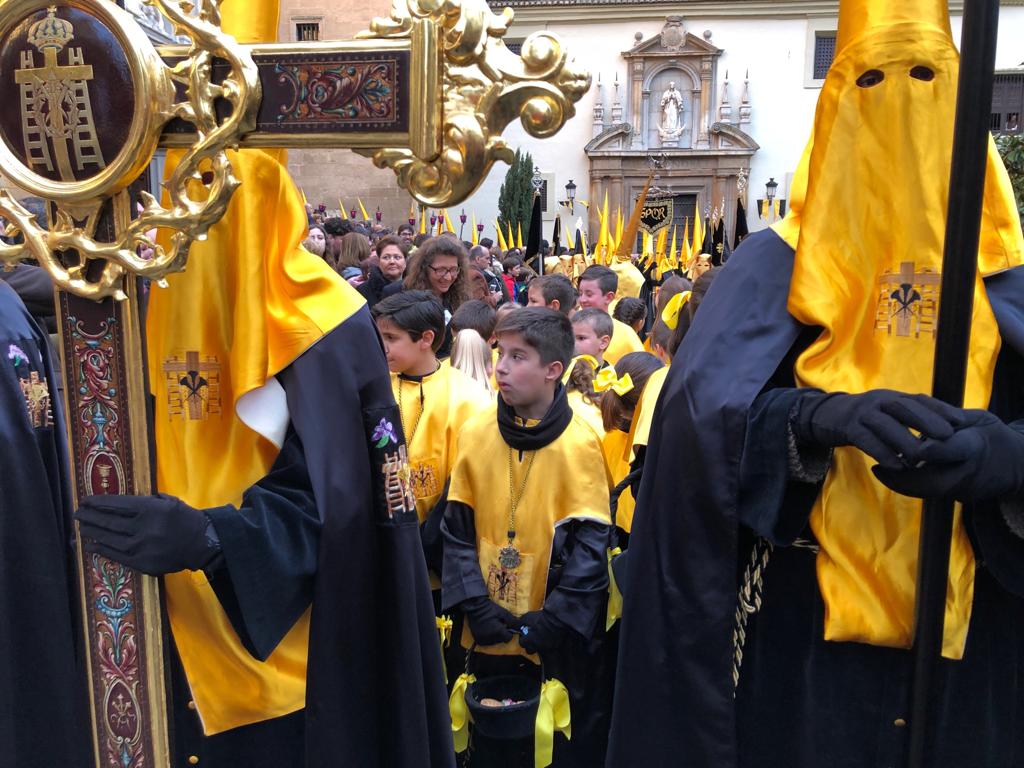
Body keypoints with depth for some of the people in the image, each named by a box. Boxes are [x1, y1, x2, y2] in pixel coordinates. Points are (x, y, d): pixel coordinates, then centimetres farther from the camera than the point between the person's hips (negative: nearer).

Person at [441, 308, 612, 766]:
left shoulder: (579, 444, -12)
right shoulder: (475, 434, -3)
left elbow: (590, 541, -11)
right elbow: (457, 528, 1)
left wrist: (555, 618, -17)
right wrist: (476, 603, -9)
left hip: (558, 643, -3)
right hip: (489, 637, 3)